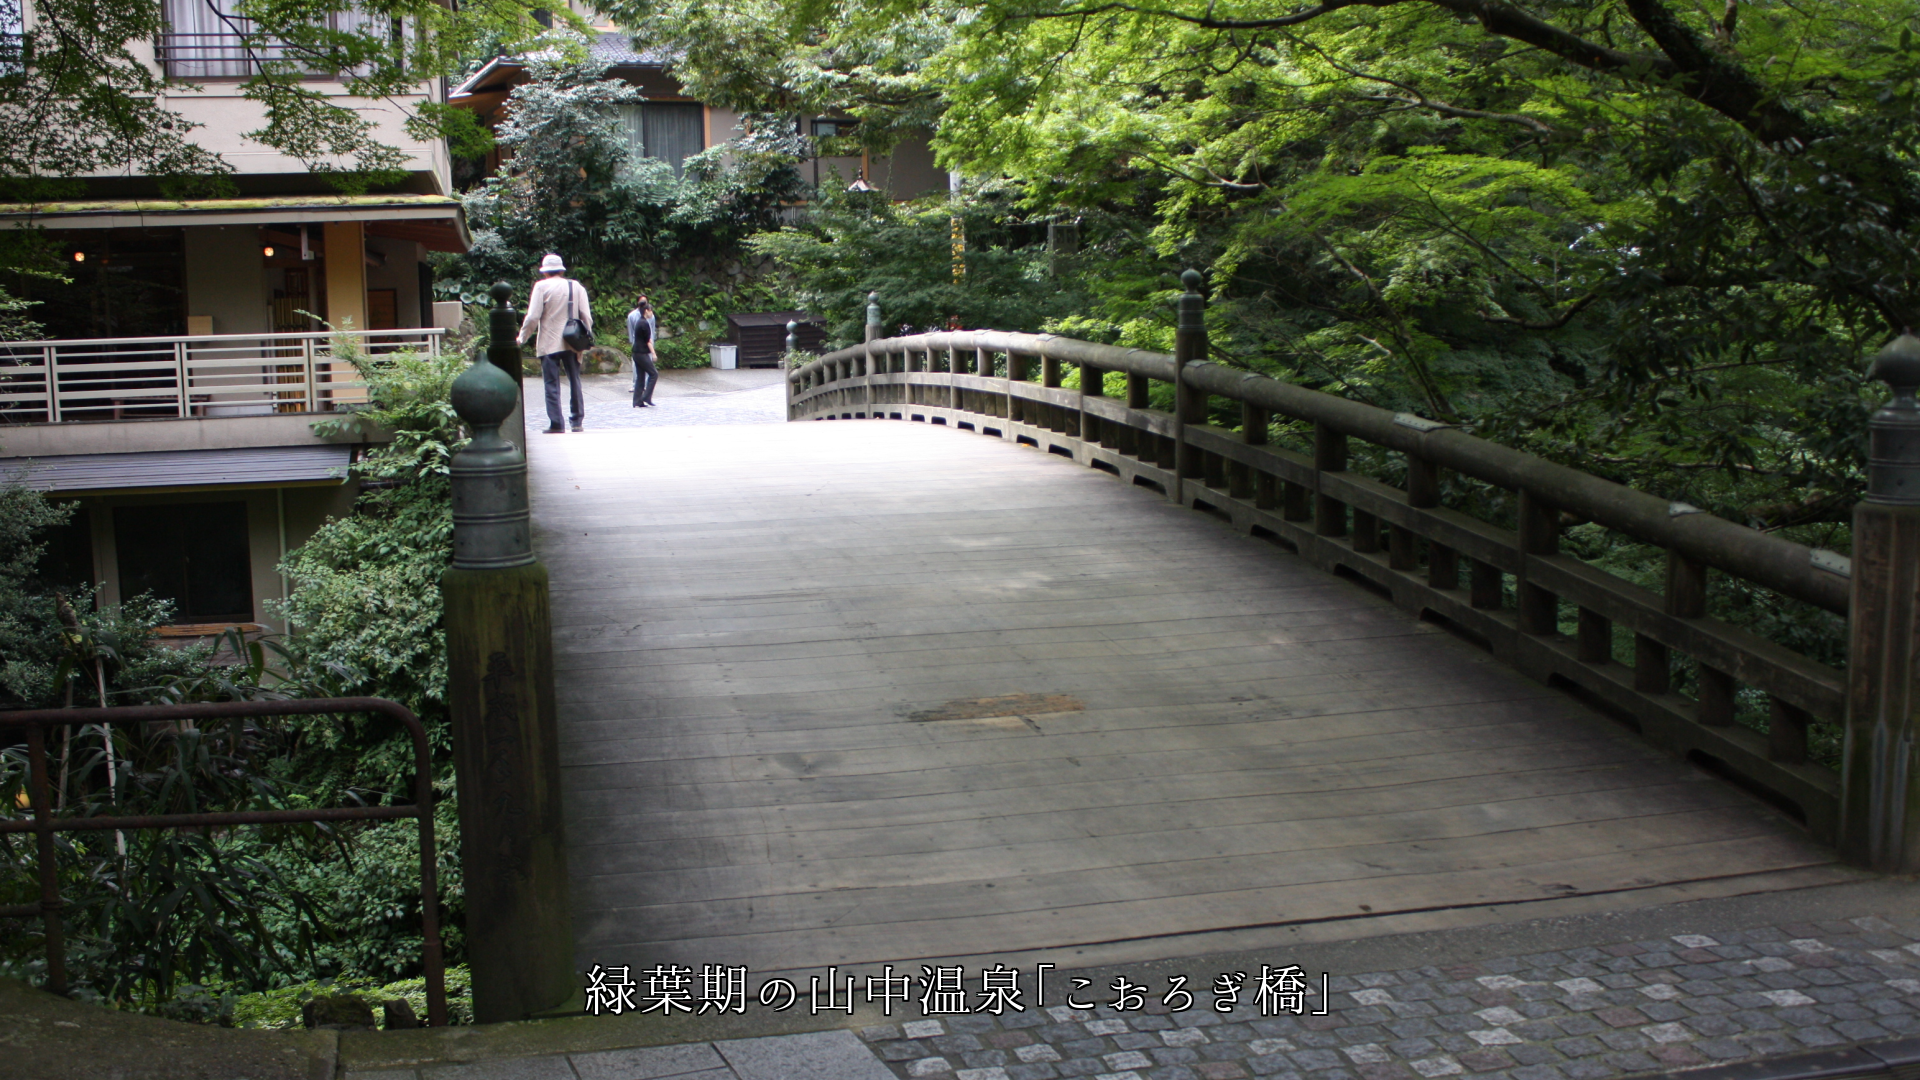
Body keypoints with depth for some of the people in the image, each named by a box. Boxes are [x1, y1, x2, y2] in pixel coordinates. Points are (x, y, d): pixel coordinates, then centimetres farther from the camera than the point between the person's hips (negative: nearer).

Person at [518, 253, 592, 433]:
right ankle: (578, 421, 12)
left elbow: (533, 317, -8)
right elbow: (586, 317, 1)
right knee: (574, 381, 13)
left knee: (552, 385, 0)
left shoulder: (541, 286, -4)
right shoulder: (577, 287, 6)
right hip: (572, 343, 3)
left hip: (549, 344, -3)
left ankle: (556, 424, -4)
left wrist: (522, 337, 4)